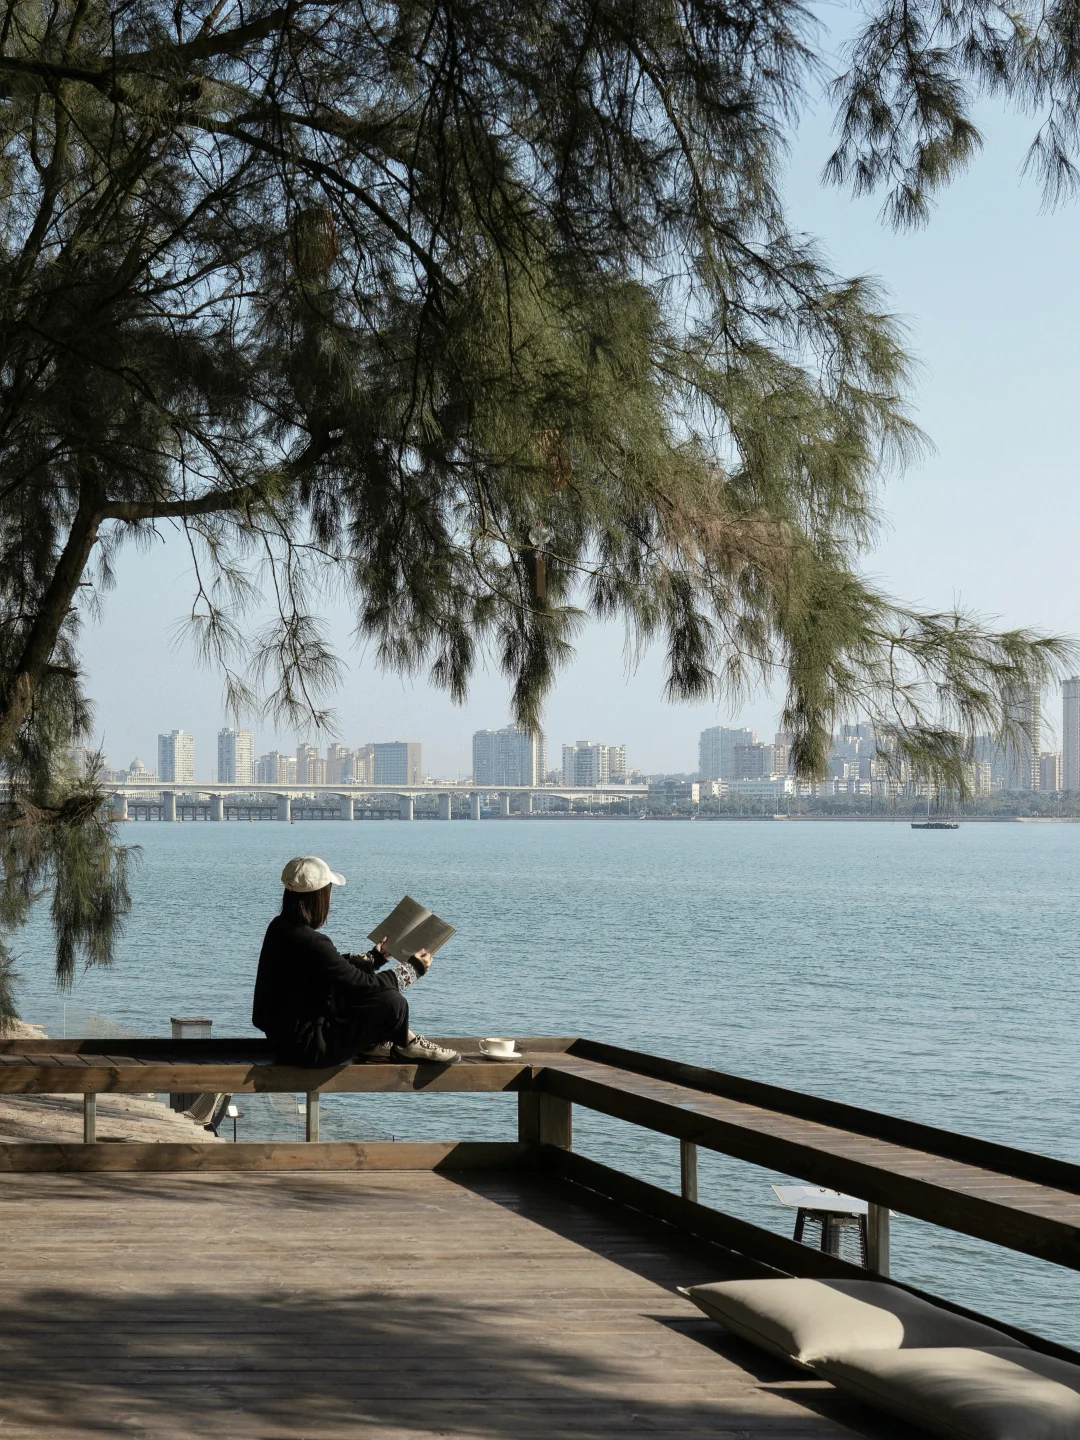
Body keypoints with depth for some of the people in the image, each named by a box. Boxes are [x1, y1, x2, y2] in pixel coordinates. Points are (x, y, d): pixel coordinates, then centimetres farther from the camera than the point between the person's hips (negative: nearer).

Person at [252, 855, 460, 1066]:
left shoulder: (281, 927, 3)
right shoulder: (311, 944, -26)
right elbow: (365, 986, -17)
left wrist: (375, 958, 32)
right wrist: (413, 968, -2)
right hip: (305, 1049, -10)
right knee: (393, 1004, -13)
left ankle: (372, 1044, 18)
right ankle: (406, 1044, 16)